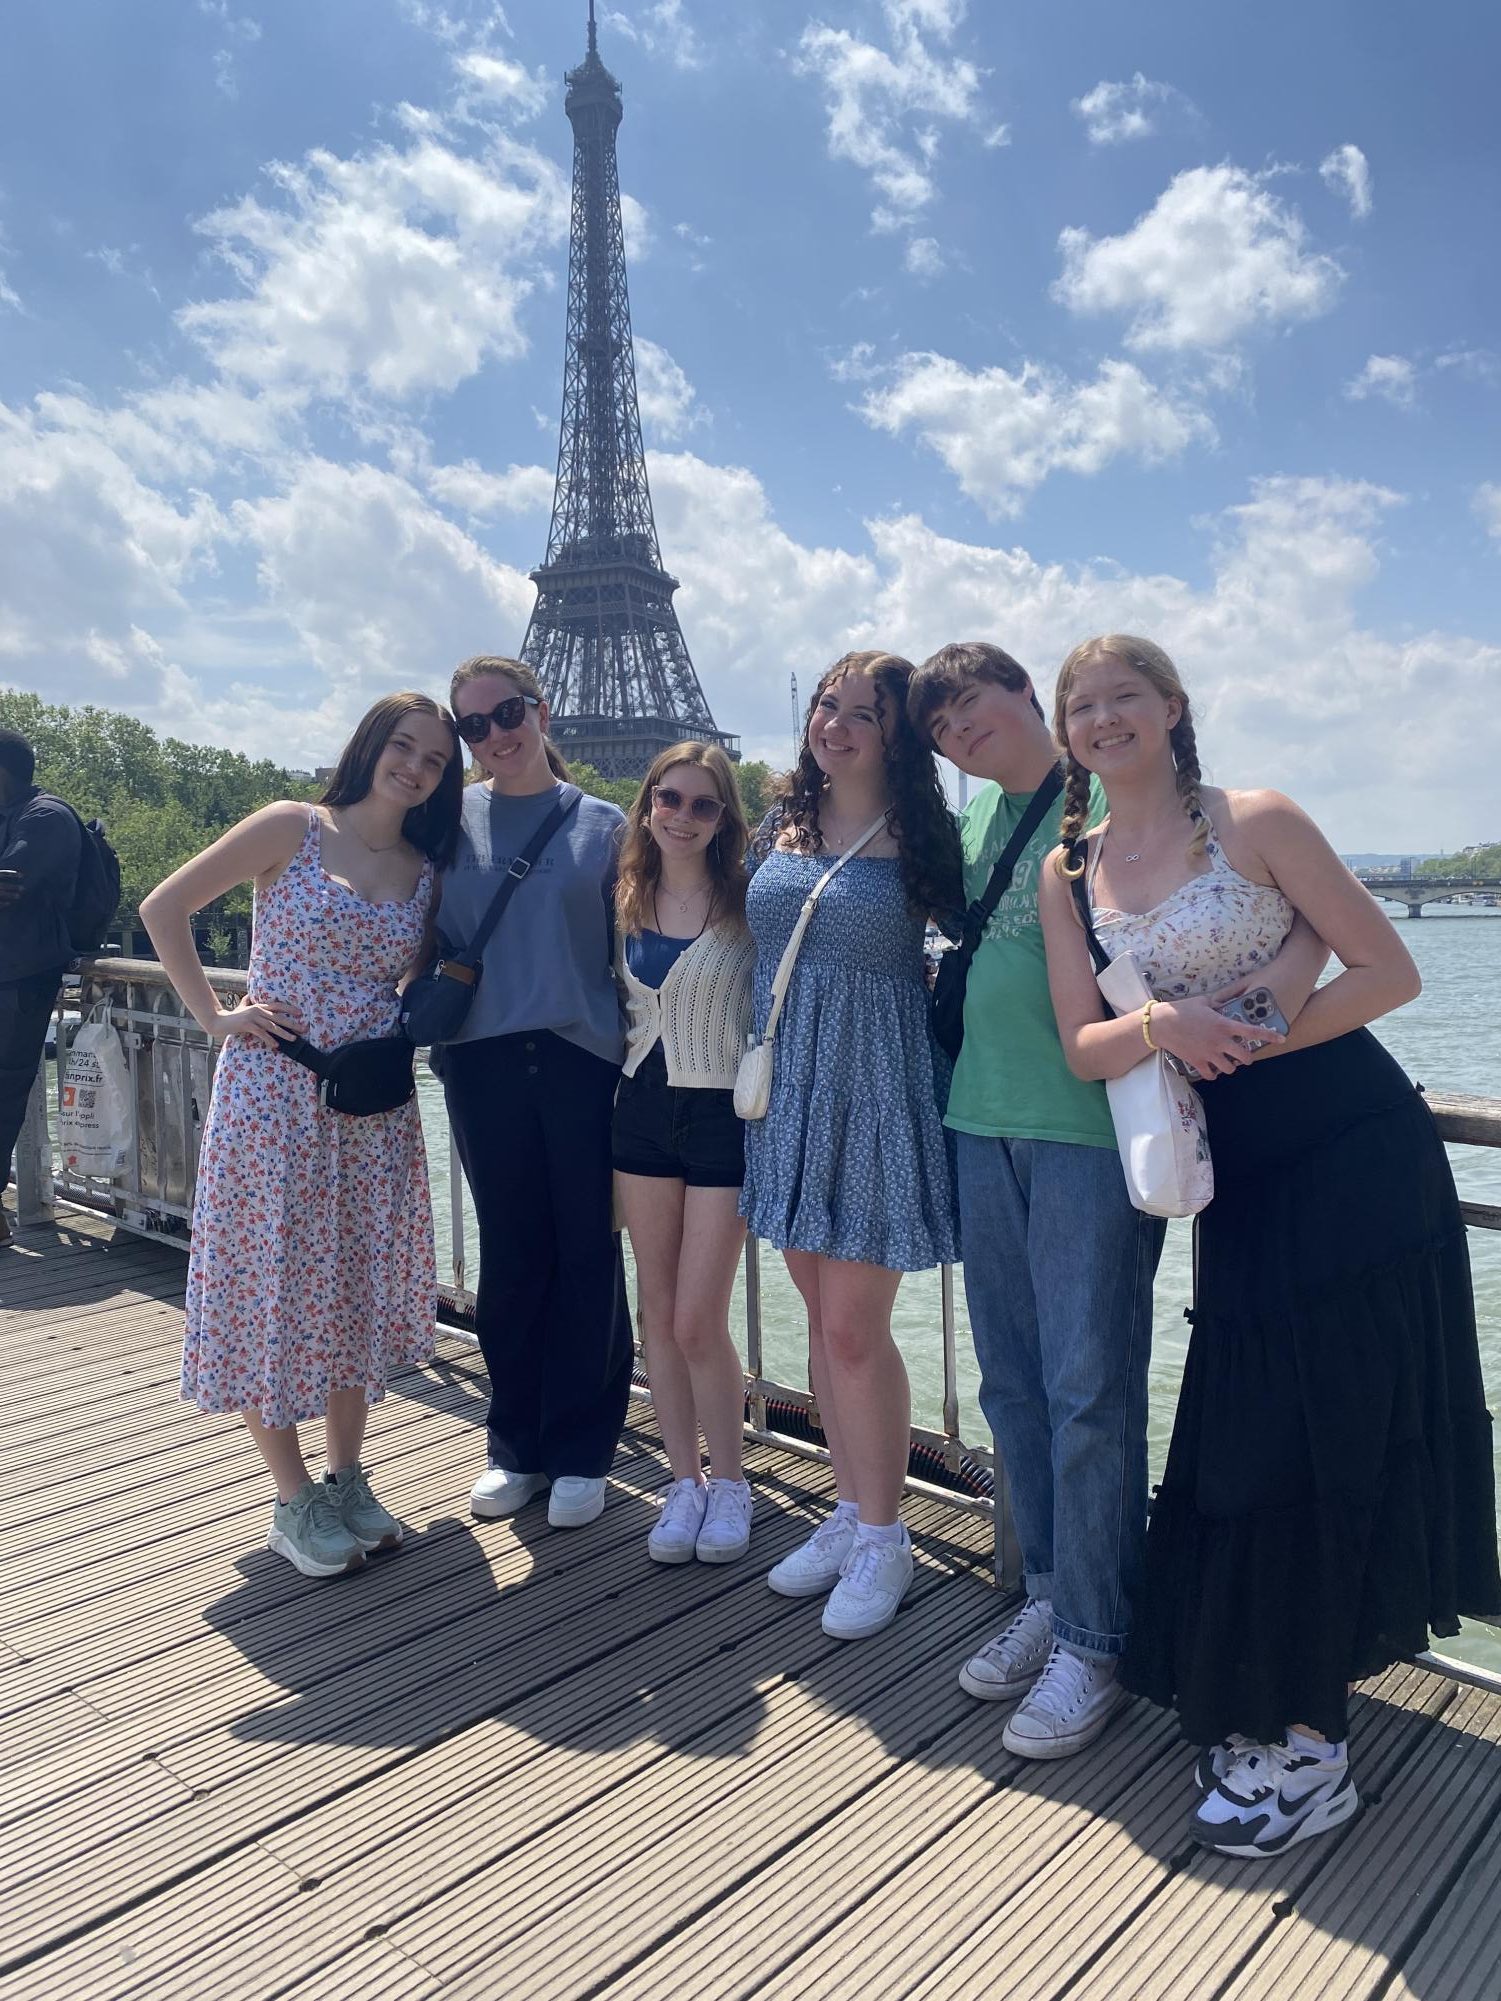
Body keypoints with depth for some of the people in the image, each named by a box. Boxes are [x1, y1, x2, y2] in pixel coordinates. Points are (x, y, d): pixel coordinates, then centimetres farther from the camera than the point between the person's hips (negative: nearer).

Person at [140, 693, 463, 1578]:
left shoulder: (426, 871, 8)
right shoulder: (292, 828, -5)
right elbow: (164, 908, -2)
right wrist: (215, 1016, -6)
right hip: (275, 1095, -4)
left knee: (361, 1288, 10)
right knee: (273, 1283, 2)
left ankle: (347, 1477, 27)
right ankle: (294, 1501, 17)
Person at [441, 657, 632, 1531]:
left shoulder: (603, 826, 7)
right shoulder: (452, 822, 8)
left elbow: (628, 952, 9)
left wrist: (637, 1060, 3)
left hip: (583, 1059, -1)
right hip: (486, 1064, 1)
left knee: (588, 1259, 4)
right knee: (510, 1258, 9)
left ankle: (581, 1451, 19)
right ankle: (517, 1444, 24)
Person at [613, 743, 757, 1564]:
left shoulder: (747, 899, -9)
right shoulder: (626, 900, 6)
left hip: (725, 1113, -5)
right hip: (645, 1108, 5)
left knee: (699, 1321, -2)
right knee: (657, 1311, 11)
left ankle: (728, 1482, 22)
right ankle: (684, 1481, 27)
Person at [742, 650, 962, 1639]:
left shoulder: (919, 840, -7)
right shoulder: (780, 830, 8)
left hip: (874, 1094, -5)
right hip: (787, 1091, 6)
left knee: (854, 1331, -2)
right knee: (822, 1317, 15)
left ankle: (883, 1539, 19)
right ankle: (852, 1510, 32)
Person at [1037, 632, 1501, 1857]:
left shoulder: (1256, 823, -6)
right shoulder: (1068, 874, 6)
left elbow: (1390, 972, -7)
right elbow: (1084, 1046, 0)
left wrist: (1257, 1035, -16)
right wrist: (1163, 1029, -20)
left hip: (1361, 1157, -4)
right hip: (1240, 1179, 5)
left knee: (1338, 1431, 1)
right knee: (1249, 1435, 11)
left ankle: (1306, 1743, 14)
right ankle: (1265, 1703, 29)